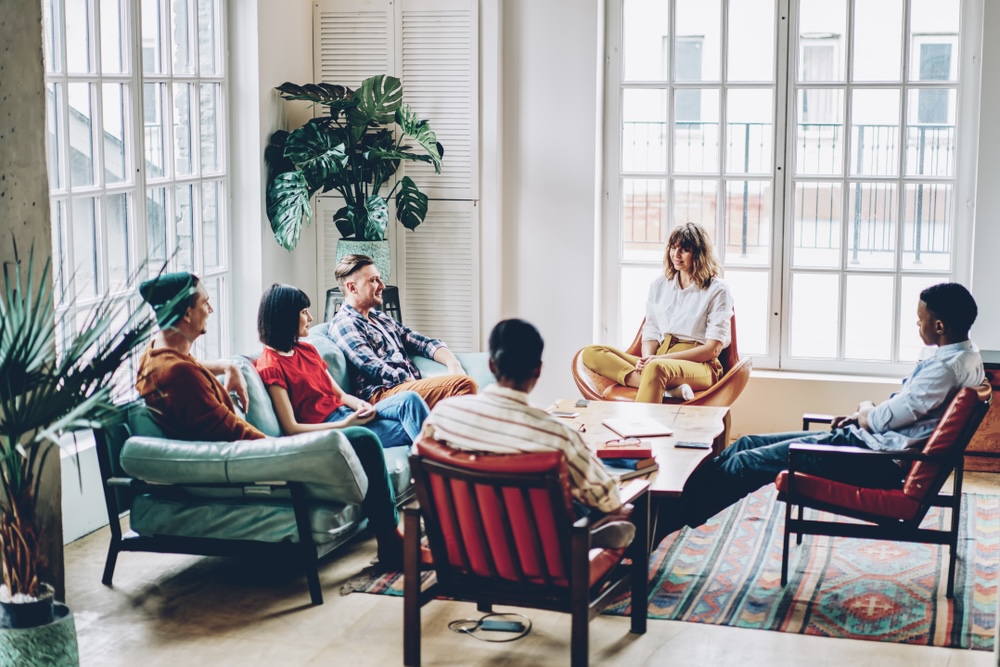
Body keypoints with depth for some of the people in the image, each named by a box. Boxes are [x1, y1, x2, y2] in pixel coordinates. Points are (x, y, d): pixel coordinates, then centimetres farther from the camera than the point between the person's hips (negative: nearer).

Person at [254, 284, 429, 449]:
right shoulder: (270, 366, -8)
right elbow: (291, 428, -14)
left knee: (409, 399, -20)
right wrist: (345, 425, -20)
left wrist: (360, 405, -8)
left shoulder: (306, 349, 17)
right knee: (408, 430, -24)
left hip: (349, 414, 7)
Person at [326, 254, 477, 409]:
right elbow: (377, 371, -11)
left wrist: (452, 363, 2)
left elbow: (423, 343, 24)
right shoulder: (344, 324, 0)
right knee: (463, 384, -29)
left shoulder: (380, 318, 29)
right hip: (381, 394, -8)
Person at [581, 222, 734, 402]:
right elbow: (651, 333, 17)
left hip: (699, 366, -6)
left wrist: (662, 358, -13)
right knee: (591, 353, -17)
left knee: (657, 368, -41)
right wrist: (646, 358, -9)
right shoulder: (659, 285, 19)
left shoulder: (717, 290, 3)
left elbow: (713, 348, -3)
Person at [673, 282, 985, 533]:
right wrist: (861, 417, 8)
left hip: (879, 458, -11)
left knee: (749, 461, -8)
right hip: (877, 445, 11)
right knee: (749, 444, 8)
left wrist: (865, 410, 4)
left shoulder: (947, 367, -22)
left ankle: (679, 514, 2)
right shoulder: (964, 356, 10)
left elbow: (881, 420, -19)